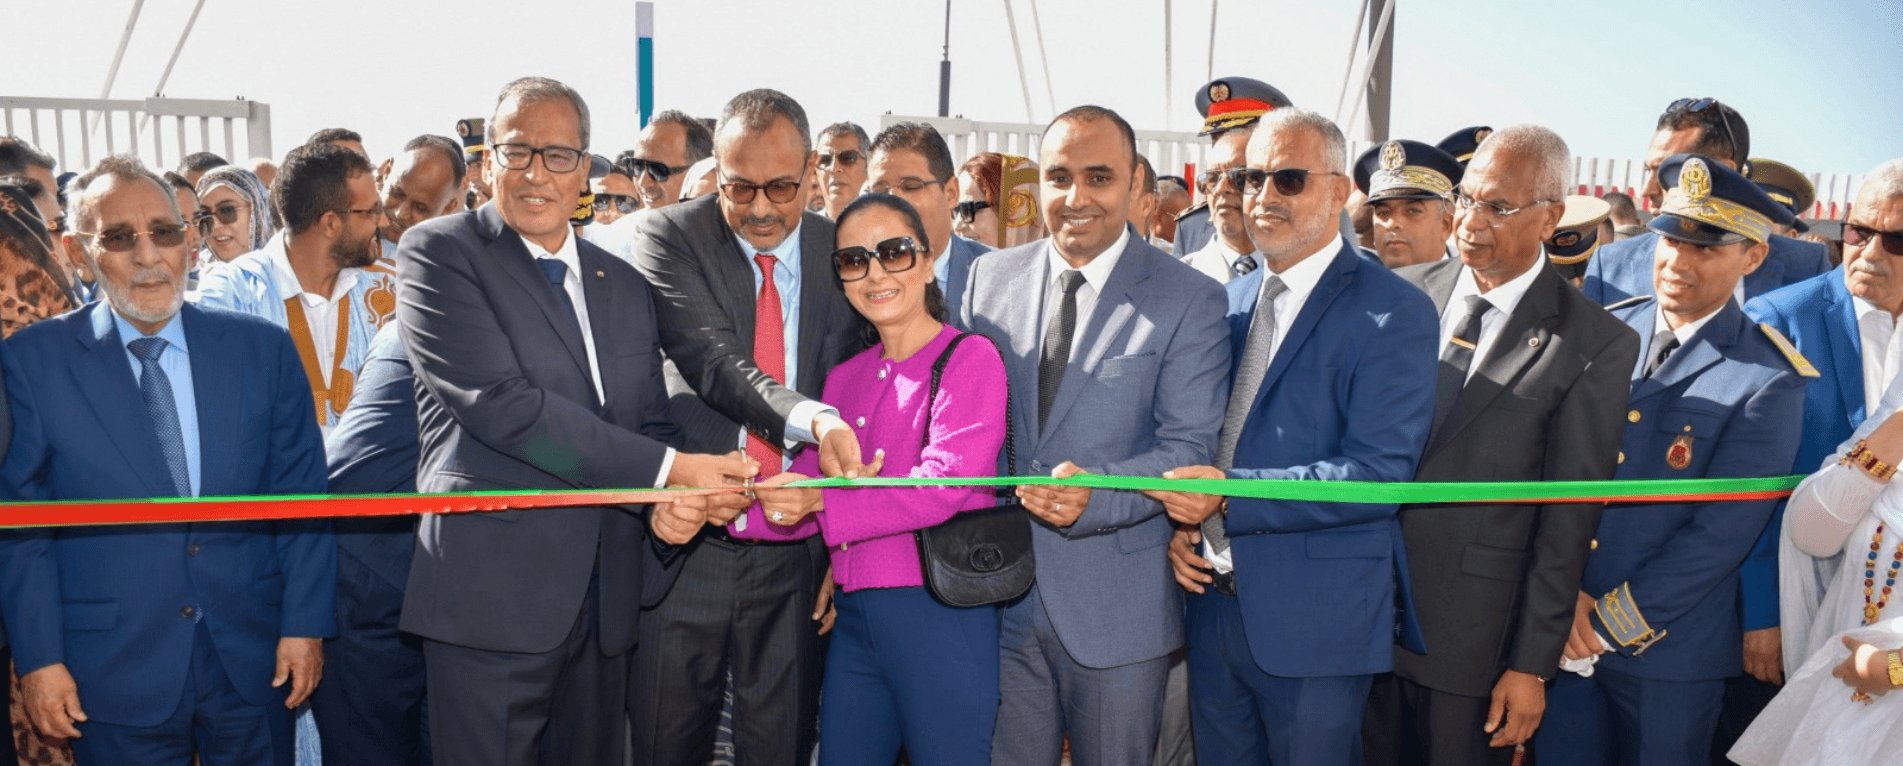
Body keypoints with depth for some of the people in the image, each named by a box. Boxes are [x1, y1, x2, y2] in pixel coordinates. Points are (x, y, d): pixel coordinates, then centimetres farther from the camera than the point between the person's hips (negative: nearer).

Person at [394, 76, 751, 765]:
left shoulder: (624, 286, 15)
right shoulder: (438, 252, -4)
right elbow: (500, 404, -16)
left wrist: (671, 504, -8)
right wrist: (668, 470, -17)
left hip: (606, 601, 6)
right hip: (492, 595, -5)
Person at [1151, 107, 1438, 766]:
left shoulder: (1392, 312, -11)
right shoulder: (1230, 300, 11)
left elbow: (1379, 473, -20)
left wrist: (1231, 496, -25)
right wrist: (1180, 521, -2)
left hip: (1316, 625, -6)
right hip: (1213, 601, 6)